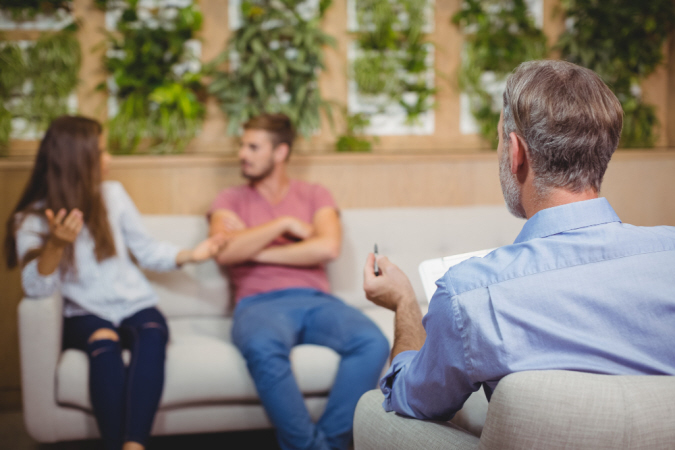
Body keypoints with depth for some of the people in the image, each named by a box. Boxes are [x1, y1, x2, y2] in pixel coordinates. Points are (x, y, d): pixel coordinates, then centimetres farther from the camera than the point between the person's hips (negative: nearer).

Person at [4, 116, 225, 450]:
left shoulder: (113, 195, 8)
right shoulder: (31, 219, -1)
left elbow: (146, 251, 16)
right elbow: (36, 290, -14)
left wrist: (189, 255, 1)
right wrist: (56, 244, -30)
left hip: (136, 307, 2)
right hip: (84, 316, -2)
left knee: (152, 334, -34)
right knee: (104, 342, -37)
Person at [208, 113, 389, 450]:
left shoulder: (315, 195, 18)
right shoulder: (231, 200, 17)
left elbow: (328, 247, -3)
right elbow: (225, 251, -4)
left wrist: (256, 251, -3)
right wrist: (284, 223, -1)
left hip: (316, 299, 2)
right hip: (260, 304, -1)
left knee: (373, 342, -29)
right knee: (263, 348, -39)